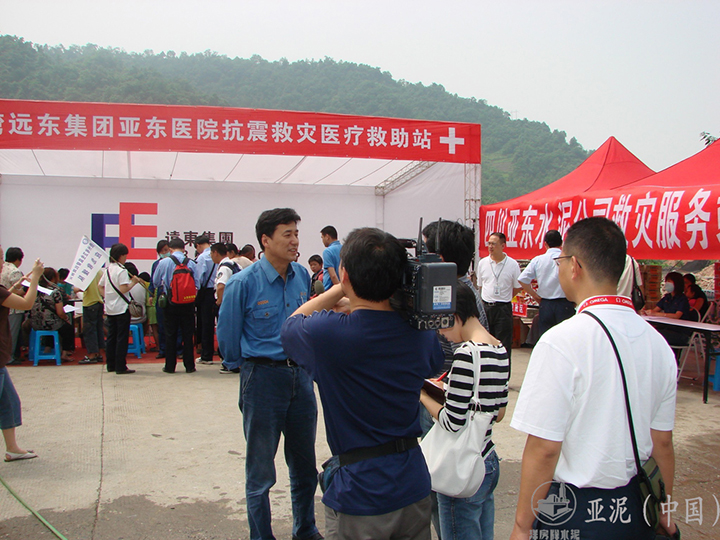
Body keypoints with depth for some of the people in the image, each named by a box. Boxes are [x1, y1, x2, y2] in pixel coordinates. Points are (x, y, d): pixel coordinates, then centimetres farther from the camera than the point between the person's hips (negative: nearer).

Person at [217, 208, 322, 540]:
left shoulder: (302, 276, 2)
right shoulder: (244, 283, -14)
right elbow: (227, 337, -3)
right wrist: (247, 368, 8)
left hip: (301, 374, 5)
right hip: (263, 377, -5)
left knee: (305, 463, 17)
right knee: (260, 470, 8)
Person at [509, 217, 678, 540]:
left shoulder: (561, 342, -21)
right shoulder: (657, 343, -1)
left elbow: (544, 448, -21)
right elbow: (662, 442, 7)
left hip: (573, 512, -6)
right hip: (636, 511, 6)